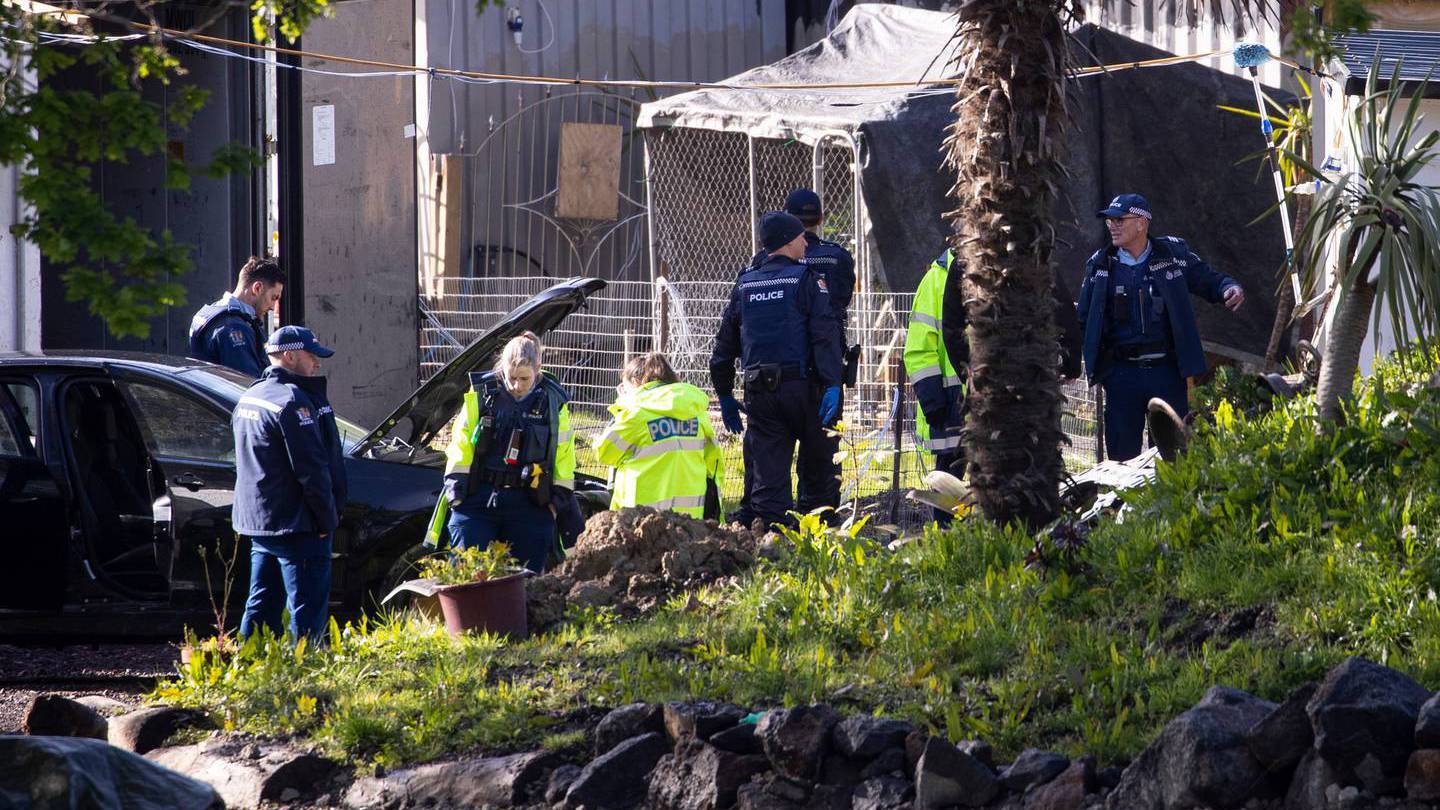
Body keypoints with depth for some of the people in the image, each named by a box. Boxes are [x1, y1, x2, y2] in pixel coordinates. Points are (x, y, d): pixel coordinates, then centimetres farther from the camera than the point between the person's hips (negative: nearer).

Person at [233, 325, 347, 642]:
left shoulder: (249, 399, 15)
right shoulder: (292, 401, -17)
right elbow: (311, 468, -19)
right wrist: (327, 518, -12)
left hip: (257, 522, 10)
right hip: (297, 526, -10)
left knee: (262, 606, 15)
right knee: (307, 612, -7)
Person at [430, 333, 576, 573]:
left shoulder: (553, 402, 2)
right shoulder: (481, 394, -1)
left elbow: (563, 454, 8)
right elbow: (460, 445, 2)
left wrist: (559, 499, 3)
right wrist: (456, 490, -2)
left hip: (530, 507, 1)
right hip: (478, 501, -1)